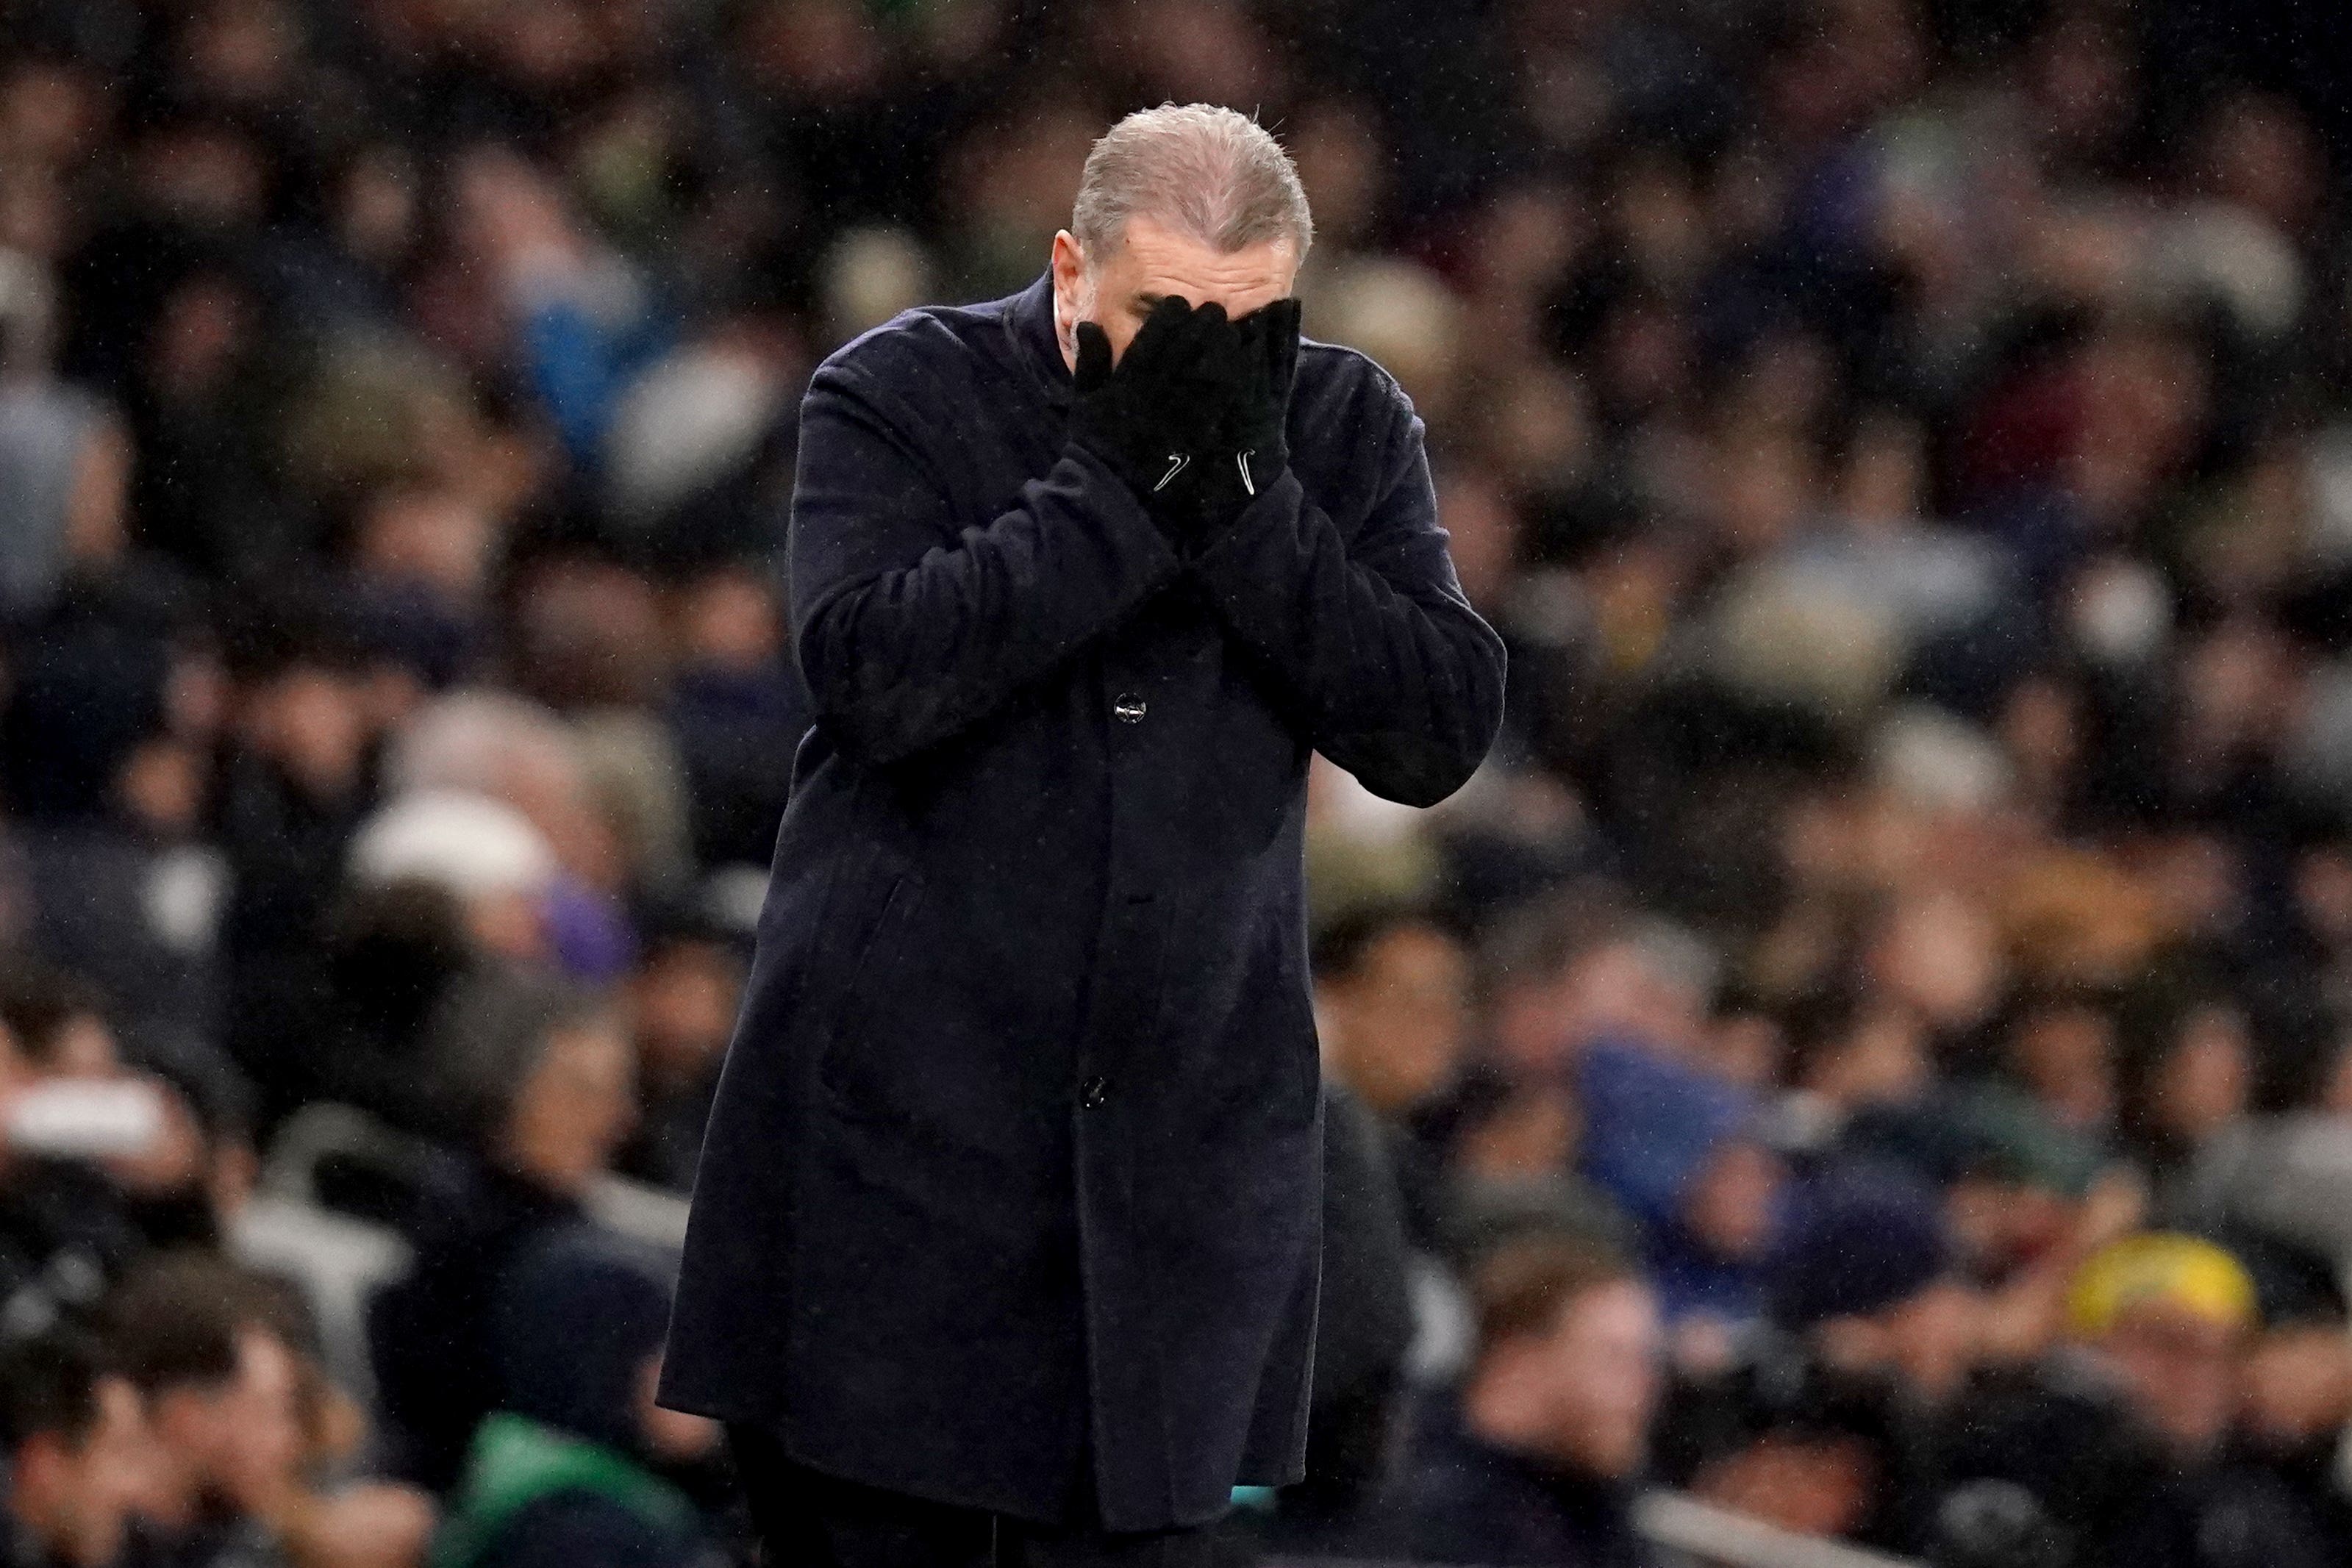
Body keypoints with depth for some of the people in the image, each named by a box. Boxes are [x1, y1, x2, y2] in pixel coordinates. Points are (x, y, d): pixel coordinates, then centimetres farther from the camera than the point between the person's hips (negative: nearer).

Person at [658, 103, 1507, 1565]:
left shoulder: (1345, 427, 5)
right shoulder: (901, 393, -3)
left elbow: (1444, 731, -6)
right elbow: (872, 673, -20)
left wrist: (1241, 496, -15)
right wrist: (1122, 485, -19)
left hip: (1185, 1150, 2)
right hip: (904, 1122, -2)